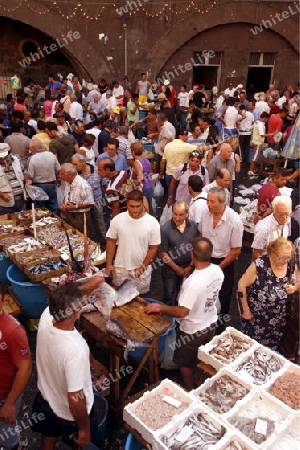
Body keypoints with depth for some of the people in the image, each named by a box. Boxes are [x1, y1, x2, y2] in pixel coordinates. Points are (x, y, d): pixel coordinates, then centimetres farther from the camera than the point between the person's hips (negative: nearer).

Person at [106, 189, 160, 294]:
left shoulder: (152, 222, -14)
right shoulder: (117, 220, -11)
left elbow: (154, 248, -7)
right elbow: (111, 241, 0)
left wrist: (143, 266, -12)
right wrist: (109, 264, -2)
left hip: (142, 270, -1)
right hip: (120, 269, 1)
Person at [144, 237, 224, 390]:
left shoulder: (193, 282, -37)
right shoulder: (217, 270, -14)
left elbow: (182, 312, -33)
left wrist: (160, 307, -21)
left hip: (193, 331, -7)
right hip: (211, 325, 7)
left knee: (185, 363, 21)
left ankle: (190, 391, 42)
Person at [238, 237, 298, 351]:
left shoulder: (290, 265, -8)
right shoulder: (259, 265, -23)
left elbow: (296, 284, 10)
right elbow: (241, 285, -14)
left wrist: (294, 288, -14)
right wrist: (246, 310, -10)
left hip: (277, 321, 4)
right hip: (257, 318, -4)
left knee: (270, 349, 21)